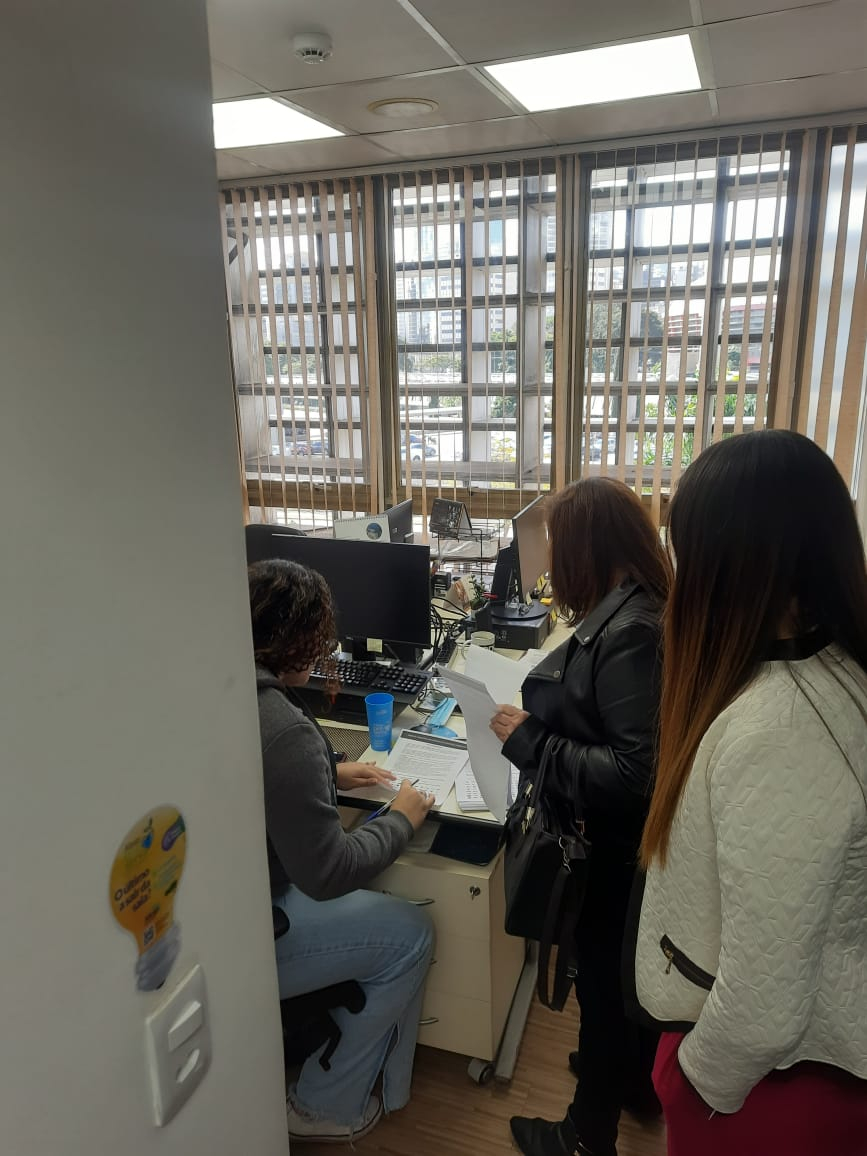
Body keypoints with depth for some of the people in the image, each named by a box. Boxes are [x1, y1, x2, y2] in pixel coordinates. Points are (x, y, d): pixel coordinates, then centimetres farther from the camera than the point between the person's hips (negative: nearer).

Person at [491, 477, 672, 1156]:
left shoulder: (629, 630, -30)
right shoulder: (639, 609, -2)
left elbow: (632, 772, -32)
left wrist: (532, 741, -26)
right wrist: (542, 712, 2)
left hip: (617, 844, -9)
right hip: (630, 837, 9)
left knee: (603, 978, 12)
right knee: (629, 966, 28)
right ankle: (638, 1080, 53)